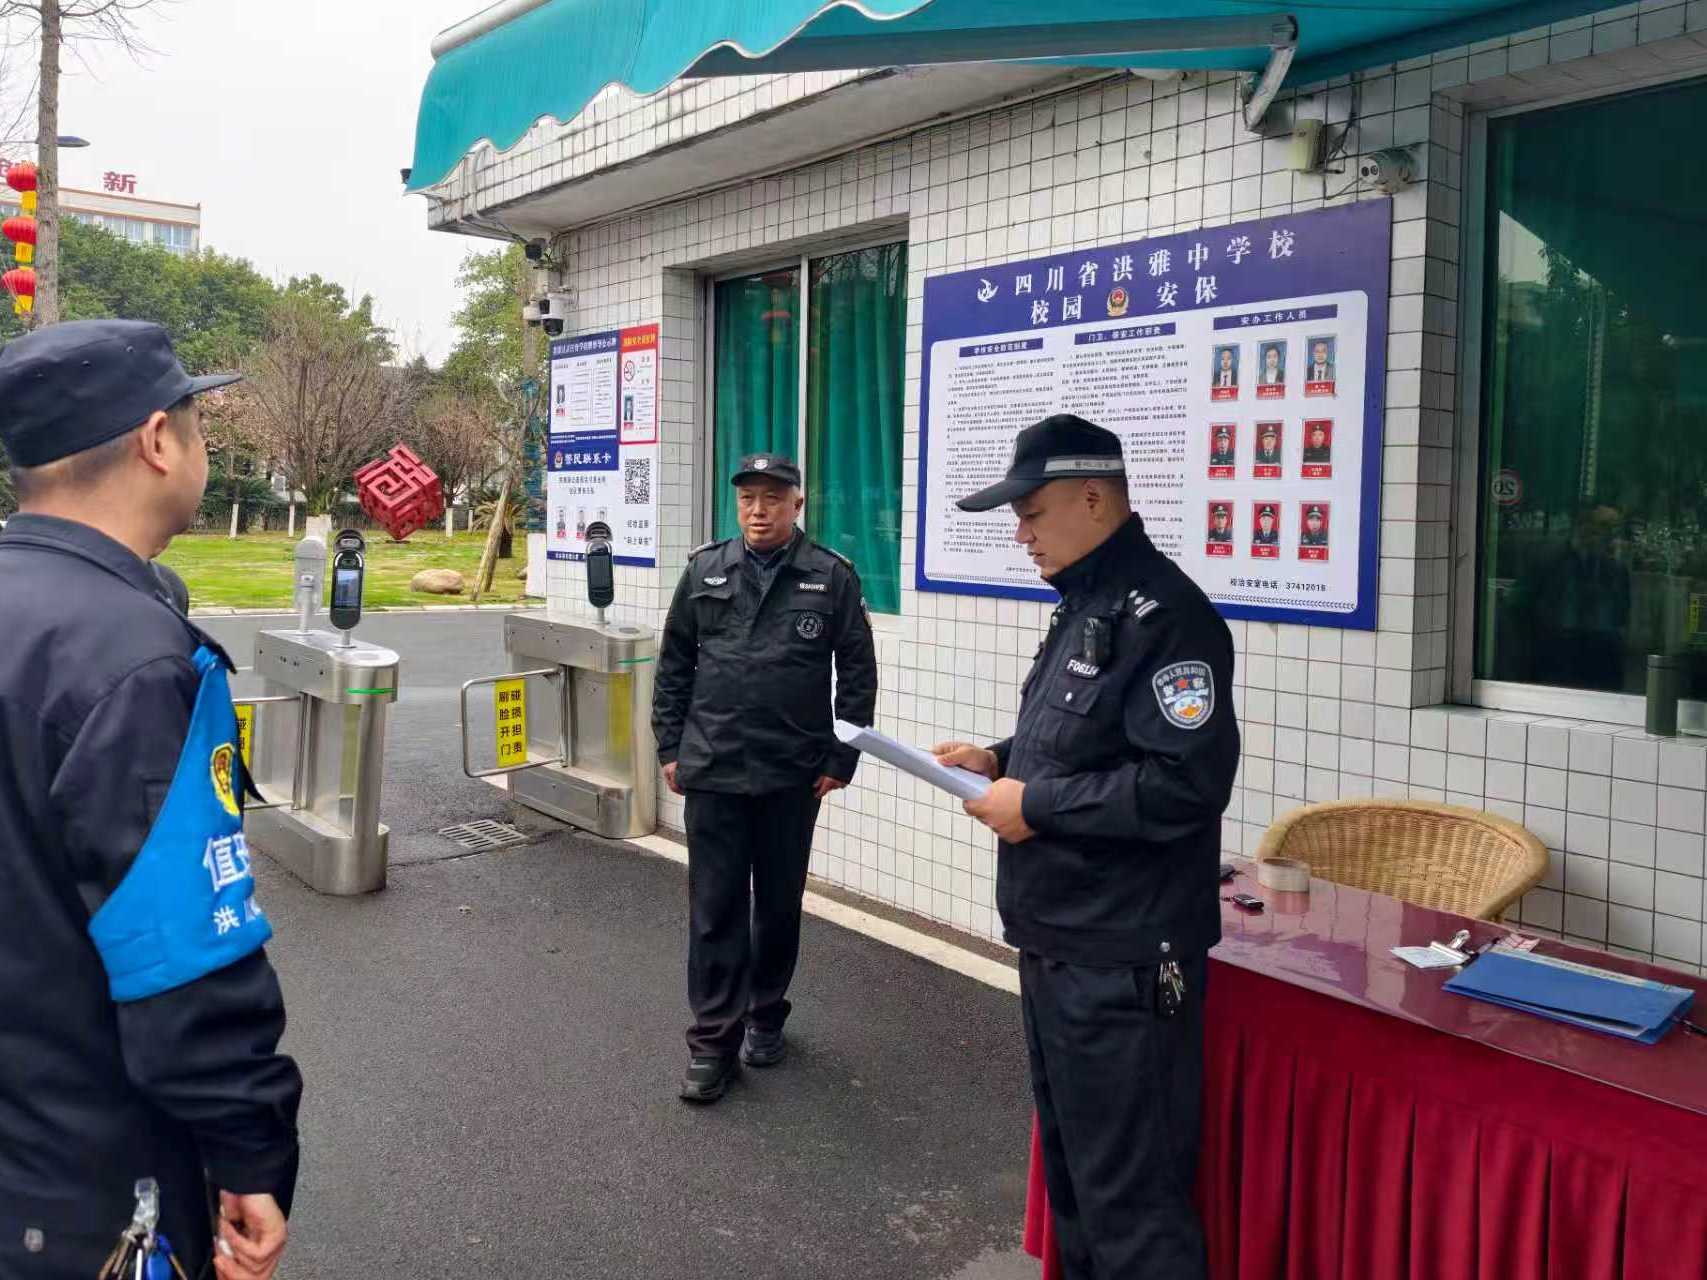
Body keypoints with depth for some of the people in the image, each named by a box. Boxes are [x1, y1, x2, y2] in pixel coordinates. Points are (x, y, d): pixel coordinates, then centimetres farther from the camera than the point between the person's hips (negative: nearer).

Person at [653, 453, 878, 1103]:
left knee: (780, 904, 13)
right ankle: (713, 1041, 13)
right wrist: (670, 748, 5)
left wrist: (840, 759, -3)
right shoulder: (705, 570, 4)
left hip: (793, 776, 0)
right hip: (713, 772, 1)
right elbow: (673, 665, 9)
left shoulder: (833, 578, -2)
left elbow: (858, 675, 0)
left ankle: (766, 1017, 32)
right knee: (715, 909, 4)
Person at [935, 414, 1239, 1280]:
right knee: (1069, 1163, 22)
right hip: (1058, 945, 10)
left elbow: (1186, 782, -26)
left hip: (1121, 959, -10)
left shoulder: (1162, 615, -18)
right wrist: (1000, 759, 6)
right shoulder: (1084, 607, 13)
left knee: (1127, 1191, 1)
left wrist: (1036, 807, -20)